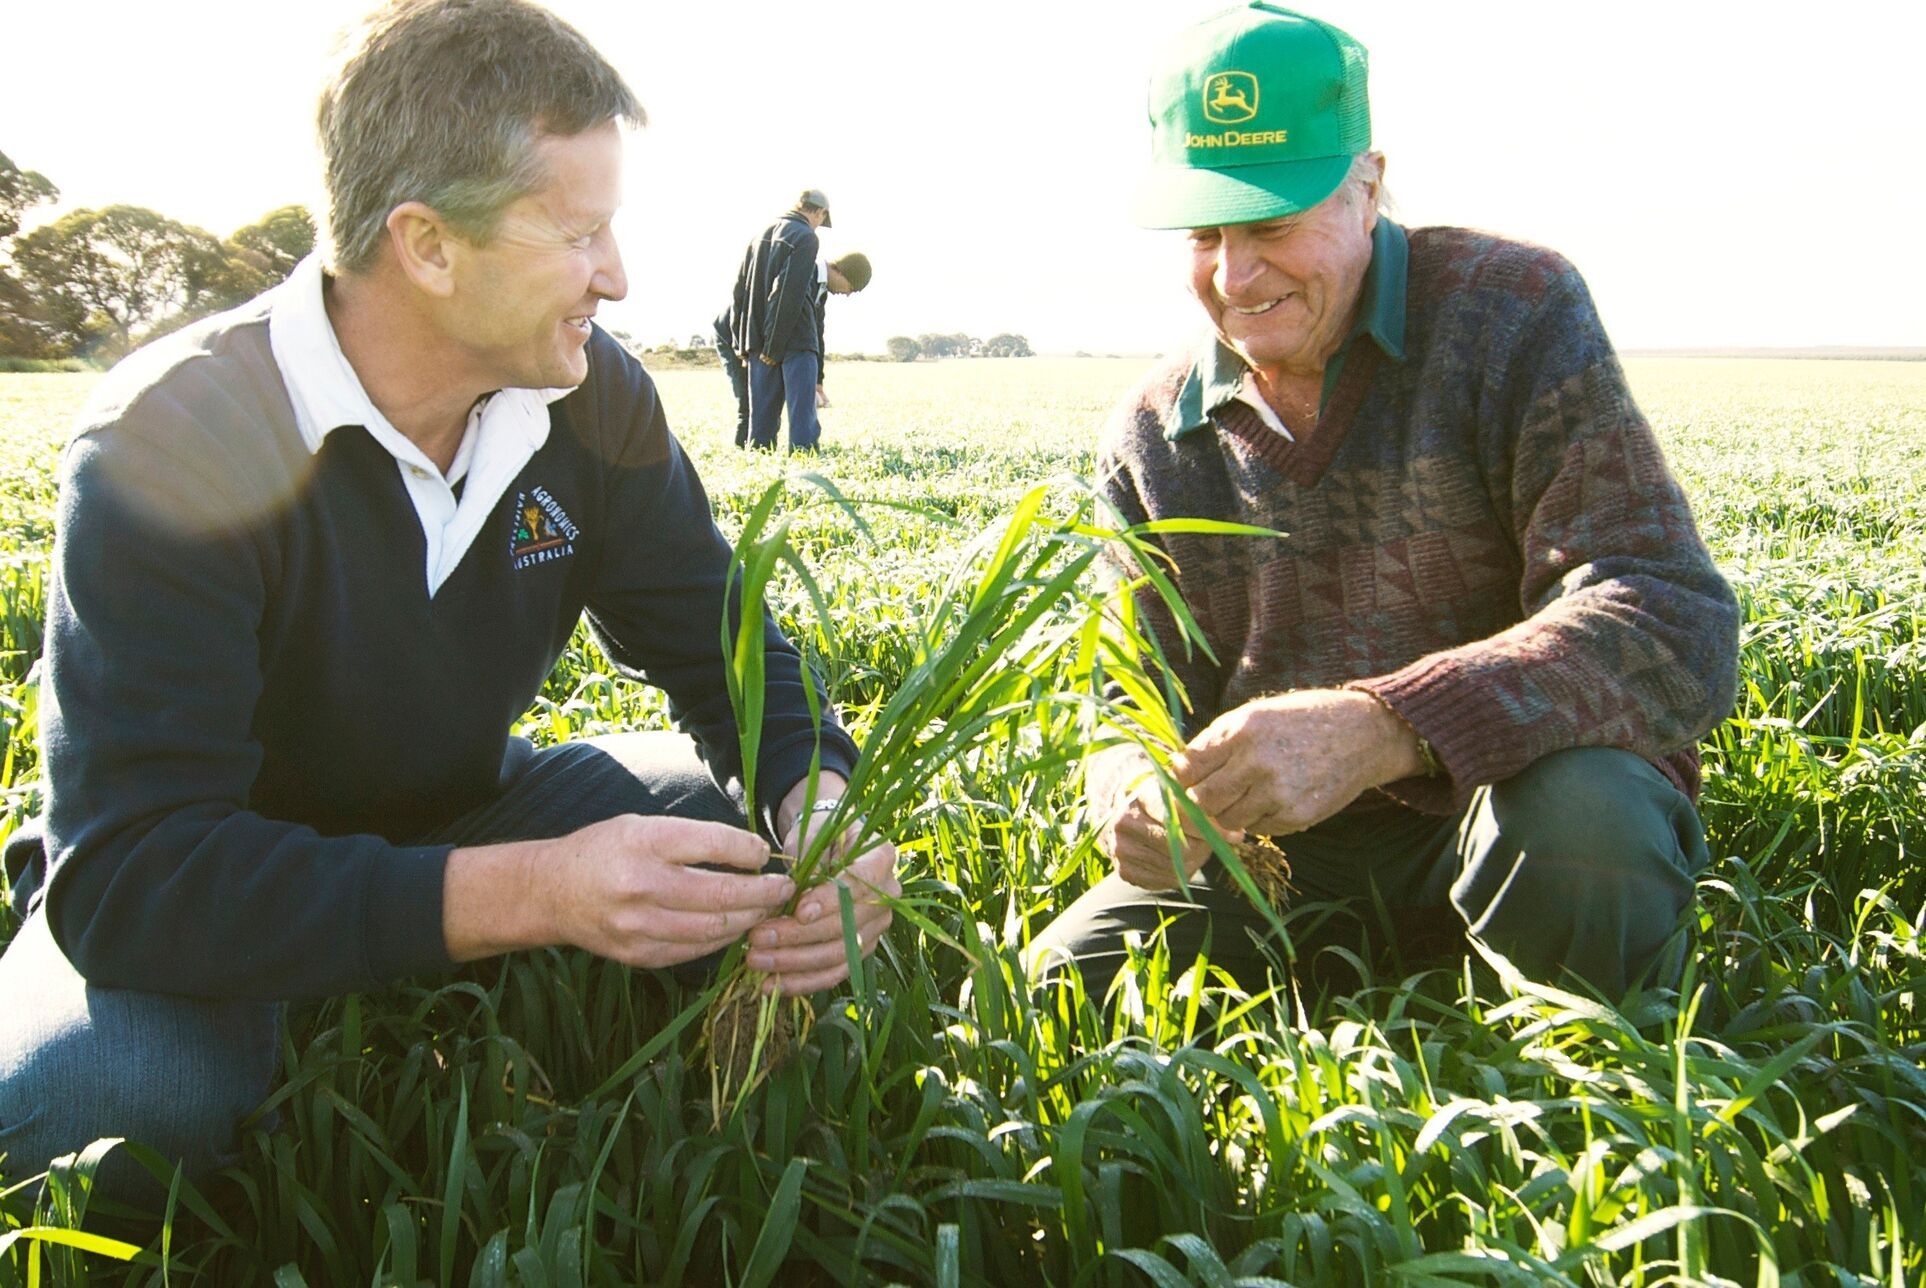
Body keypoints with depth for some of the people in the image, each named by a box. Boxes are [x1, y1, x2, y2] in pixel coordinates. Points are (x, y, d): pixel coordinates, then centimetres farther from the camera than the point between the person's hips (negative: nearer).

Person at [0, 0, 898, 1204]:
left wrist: (817, 802, -30)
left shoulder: (593, 397, -12)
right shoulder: (170, 444, -29)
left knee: (771, 826, -15)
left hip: (469, 815, 5)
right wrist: (534, 891, -48)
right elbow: (127, 875, -36)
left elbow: (725, 647, -5)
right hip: (227, 896, -4)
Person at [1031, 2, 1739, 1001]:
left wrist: (1377, 731, -39)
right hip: (1286, 850, 3)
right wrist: (1133, 796, -22)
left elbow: (1674, 625, -23)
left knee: (1577, 817, -37)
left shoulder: (1512, 312, -11)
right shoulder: (1152, 434, 3)